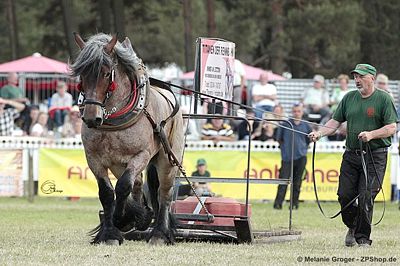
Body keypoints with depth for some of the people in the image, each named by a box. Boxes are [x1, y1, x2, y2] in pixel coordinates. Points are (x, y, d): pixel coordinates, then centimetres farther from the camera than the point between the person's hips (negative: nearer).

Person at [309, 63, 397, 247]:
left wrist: (371, 134, -22)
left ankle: (362, 238, 3)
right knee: (345, 195, 2)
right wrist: (320, 133, -7)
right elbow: (335, 122, 11)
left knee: (366, 198, -9)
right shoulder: (349, 98, 11)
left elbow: (392, 128, -8)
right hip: (351, 155, 5)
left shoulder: (383, 99, -4)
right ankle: (352, 227, 28)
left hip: (375, 157, -5)